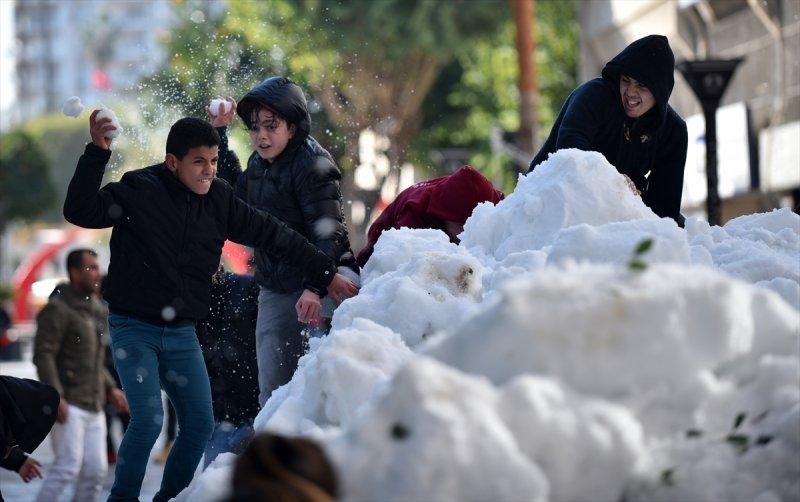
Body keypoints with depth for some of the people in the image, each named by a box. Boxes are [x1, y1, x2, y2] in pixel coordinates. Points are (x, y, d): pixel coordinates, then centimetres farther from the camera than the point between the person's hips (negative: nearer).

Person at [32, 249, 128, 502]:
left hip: (92, 406, 8)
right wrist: (56, 397, -25)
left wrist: (110, 389, 15)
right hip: (67, 405, -8)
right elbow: (43, 355, -17)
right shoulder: (58, 308, -10)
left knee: (95, 470, 1)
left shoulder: (96, 309, 16)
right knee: (67, 466, -17)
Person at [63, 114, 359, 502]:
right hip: (134, 329, -5)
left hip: (181, 333, 5)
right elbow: (80, 212, -21)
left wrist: (326, 274, 9)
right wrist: (96, 154, -31)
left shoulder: (218, 199, 3)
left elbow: (272, 235, 9)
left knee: (199, 424, 2)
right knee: (148, 419, -17)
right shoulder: (139, 191, -11)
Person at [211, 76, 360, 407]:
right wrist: (219, 132, 25)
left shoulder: (312, 165, -16)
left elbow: (328, 234, -24)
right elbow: (234, 191, 32)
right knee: (273, 388, 11)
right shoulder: (258, 163, 9)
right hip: (275, 290, 9)